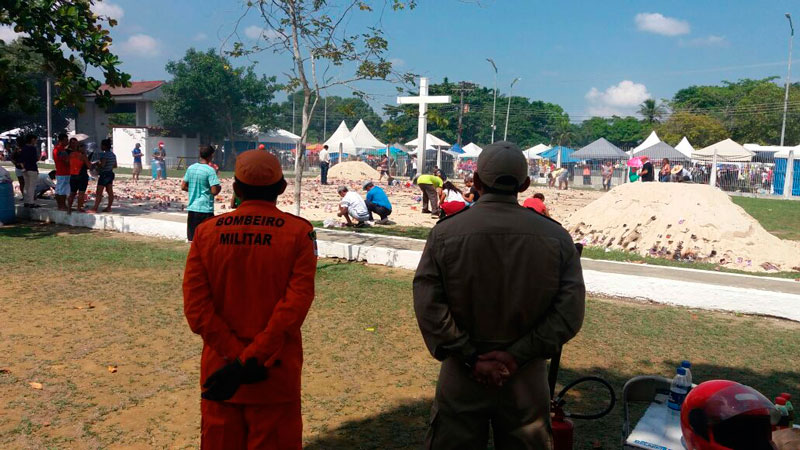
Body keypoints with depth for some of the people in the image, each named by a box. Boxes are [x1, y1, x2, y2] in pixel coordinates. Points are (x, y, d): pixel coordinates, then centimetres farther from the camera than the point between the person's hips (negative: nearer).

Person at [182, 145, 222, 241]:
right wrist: (219, 187, 3)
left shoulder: (191, 168, 7)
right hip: (205, 209, -6)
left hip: (192, 208, 6)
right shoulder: (210, 170, -12)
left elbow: (183, 187, 11)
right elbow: (214, 191, -17)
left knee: (192, 239, 11)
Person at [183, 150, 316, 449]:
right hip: (276, 379, -2)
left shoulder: (206, 231, -2)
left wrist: (236, 356, -9)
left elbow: (196, 307, -7)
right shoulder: (299, 232, -8)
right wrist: (248, 363, -16)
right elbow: (296, 304, -17)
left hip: (219, 371, 3)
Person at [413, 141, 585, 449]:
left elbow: (428, 307, -13)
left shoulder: (445, 233, -9)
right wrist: (518, 355, -10)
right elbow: (570, 312, -9)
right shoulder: (556, 237, -5)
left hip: (462, 379, -1)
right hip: (527, 379, 2)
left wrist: (471, 358, -10)